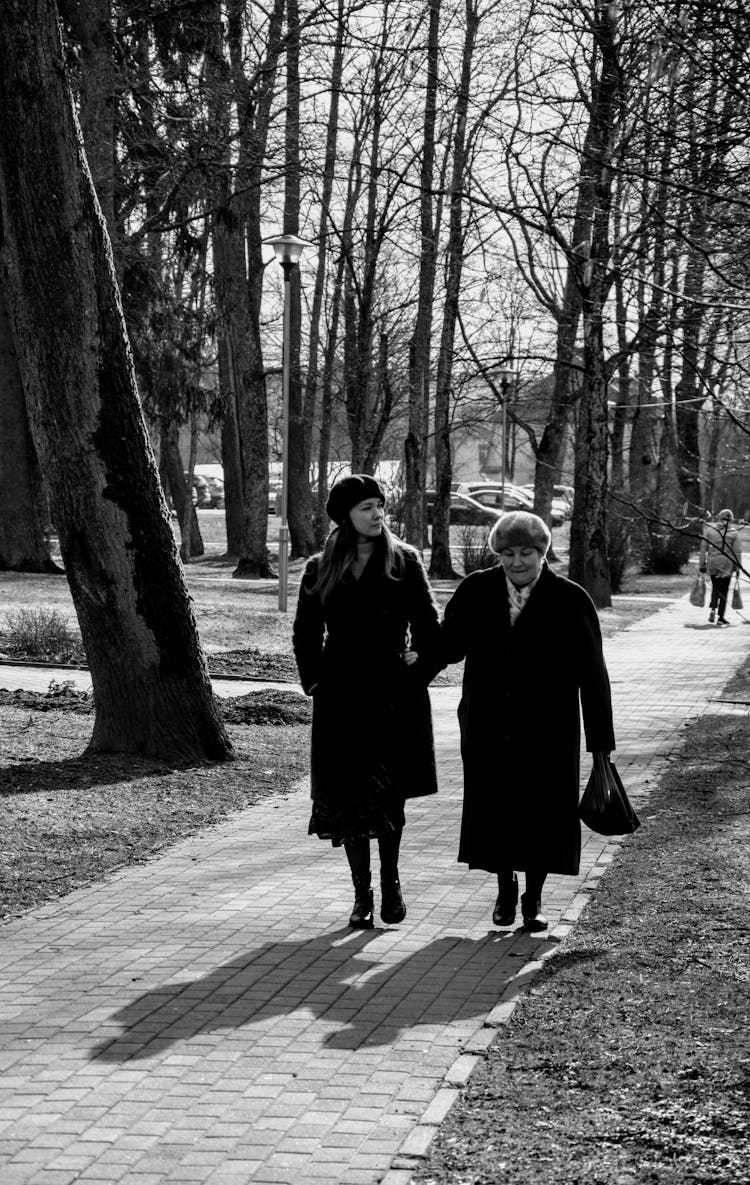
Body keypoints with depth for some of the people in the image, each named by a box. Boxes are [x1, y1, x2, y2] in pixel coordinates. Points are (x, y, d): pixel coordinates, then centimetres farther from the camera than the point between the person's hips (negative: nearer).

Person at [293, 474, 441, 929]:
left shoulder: (404, 562, 2)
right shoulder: (320, 571, 7)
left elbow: (428, 626, 4)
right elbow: (306, 633, 17)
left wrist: (421, 670, -4)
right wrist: (315, 678, 8)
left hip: (395, 694, -2)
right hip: (341, 696, 2)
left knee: (390, 796, 0)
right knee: (346, 797, 1)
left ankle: (391, 880, 18)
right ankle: (362, 895, 9)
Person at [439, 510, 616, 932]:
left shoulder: (570, 601, -6)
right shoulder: (476, 592, 0)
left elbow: (592, 675, -5)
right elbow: (450, 644, 7)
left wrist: (601, 742, -6)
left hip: (547, 732, -2)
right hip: (487, 729, 2)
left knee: (542, 813, 4)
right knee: (494, 810, 7)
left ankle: (534, 900, 23)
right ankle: (506, 890, 30)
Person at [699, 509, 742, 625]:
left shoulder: (709, 530, 2)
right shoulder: (734, 532, -2)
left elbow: (703, 548, 1)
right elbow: (737, 551, -3)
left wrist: (702, 564, 6)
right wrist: (737, 567, 4)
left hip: (712, 563, 1)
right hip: (727, 564, -1)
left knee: (715, 587, 20)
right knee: (724, 590, 6)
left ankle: (713, 608, -2)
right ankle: (721, 617, 5)